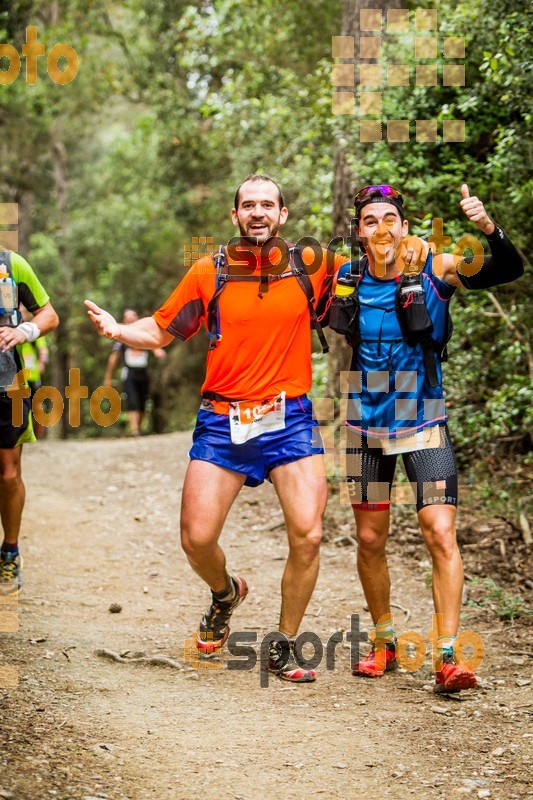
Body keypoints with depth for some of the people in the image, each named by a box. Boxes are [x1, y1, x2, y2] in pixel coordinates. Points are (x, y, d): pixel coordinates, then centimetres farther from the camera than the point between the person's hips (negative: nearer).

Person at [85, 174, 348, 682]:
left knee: (308, 535, -12)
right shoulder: (209, 272, 3)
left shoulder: (310, 265, 2)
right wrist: (117, 331, -9)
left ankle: (284, 647, 8)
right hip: (222, 421, 1)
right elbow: (162, 330, 9)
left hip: (290, 419, 0)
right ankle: (225, 593, 32)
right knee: (197, 539, -4)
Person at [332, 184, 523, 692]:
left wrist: (488, 229, -36)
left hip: (423, 423, -3)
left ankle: (447, 656, -10)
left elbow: (510, 270, -18)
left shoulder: (434, 270, -9)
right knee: (370, 540, 10)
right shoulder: (344, 280, -2)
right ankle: (384, 641, 28)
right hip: (367, 423, 3)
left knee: (440, 535, -13)